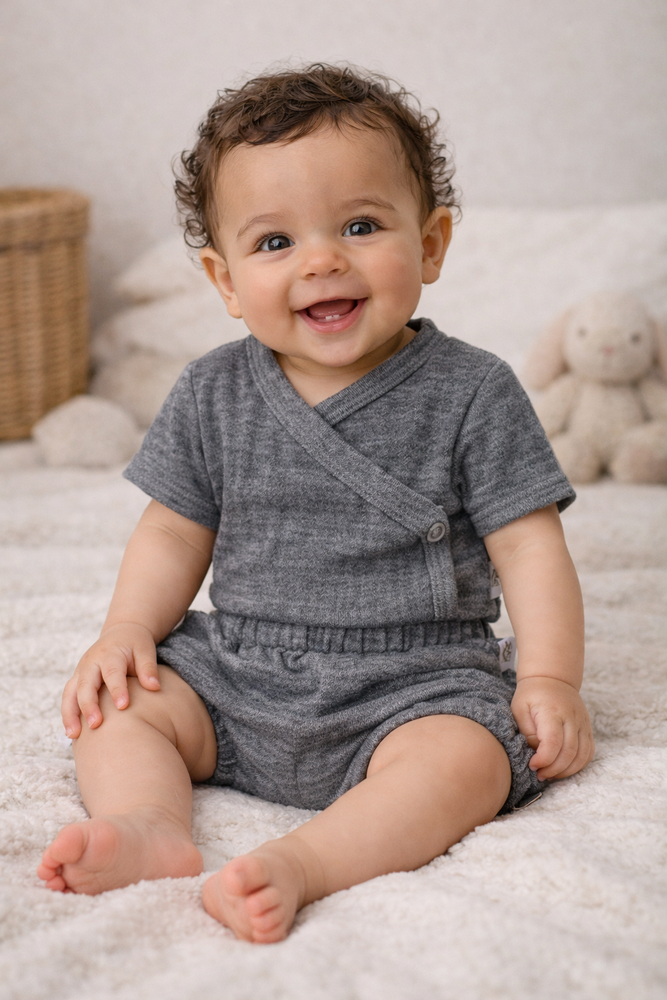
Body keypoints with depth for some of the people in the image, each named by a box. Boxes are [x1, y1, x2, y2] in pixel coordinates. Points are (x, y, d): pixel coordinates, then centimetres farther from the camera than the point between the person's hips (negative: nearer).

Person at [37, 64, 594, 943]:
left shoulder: (471, 393, -6)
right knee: (121, 703, -12)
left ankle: (299, 862, -43)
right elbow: (176, 532, 11)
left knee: (466, 758, -31)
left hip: (412, 683, -3)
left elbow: (527, 543, -5)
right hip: (234, 673, 4)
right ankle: (150, 825, -31)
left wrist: (550, 677, -15)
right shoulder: (213, 395, 3)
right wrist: (128, 630, -5)